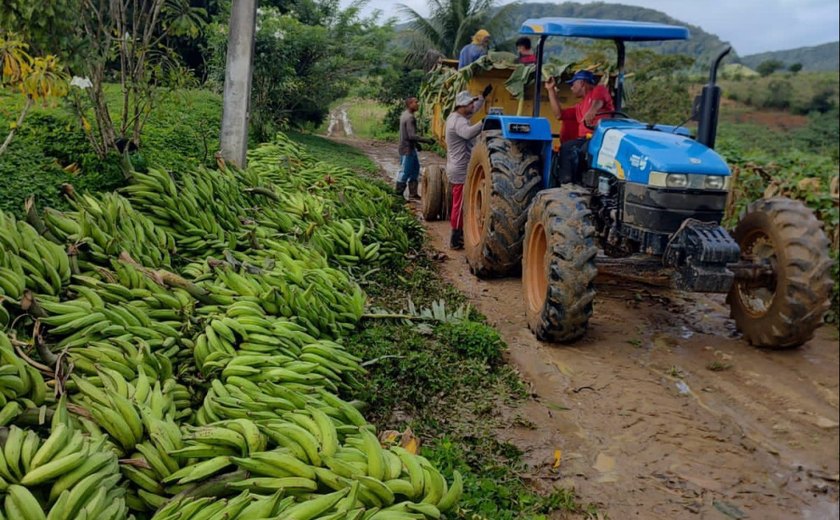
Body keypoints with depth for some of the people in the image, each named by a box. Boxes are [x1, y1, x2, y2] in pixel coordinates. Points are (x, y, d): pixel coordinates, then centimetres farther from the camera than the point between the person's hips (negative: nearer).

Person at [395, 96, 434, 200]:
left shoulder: (405, 115, 10)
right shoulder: (409, 117, -21)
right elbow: (412, 135, -26)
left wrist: (416, 143, 23)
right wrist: (426, 140, -20)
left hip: (410, 148, 10)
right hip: (407, 149, -10)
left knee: (415, 170, 15)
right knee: (404, 172, -1)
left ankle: (413, 194, 21)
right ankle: (398, 195, 9)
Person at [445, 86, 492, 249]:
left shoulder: (455, 116, 13)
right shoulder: (459, 121, -20)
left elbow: (473, 110, 31)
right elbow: (468, 132, -43)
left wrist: (483, 95, 28)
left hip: (457, 169, 11)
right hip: (461, 171, -11)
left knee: (458, 204, 18)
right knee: (460, 205, -6)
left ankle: (458, 235, 28)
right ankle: (456, 240, -2)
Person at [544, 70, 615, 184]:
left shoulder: (599, 89, 12)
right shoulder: (579, 107, 33)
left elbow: (598, 101, -13)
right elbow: (559, 114, 28)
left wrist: (592, 111, -37)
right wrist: (551, 90, 30)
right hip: (586, 138, 7)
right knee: (566, 148, -20)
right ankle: (566, 183, -29)